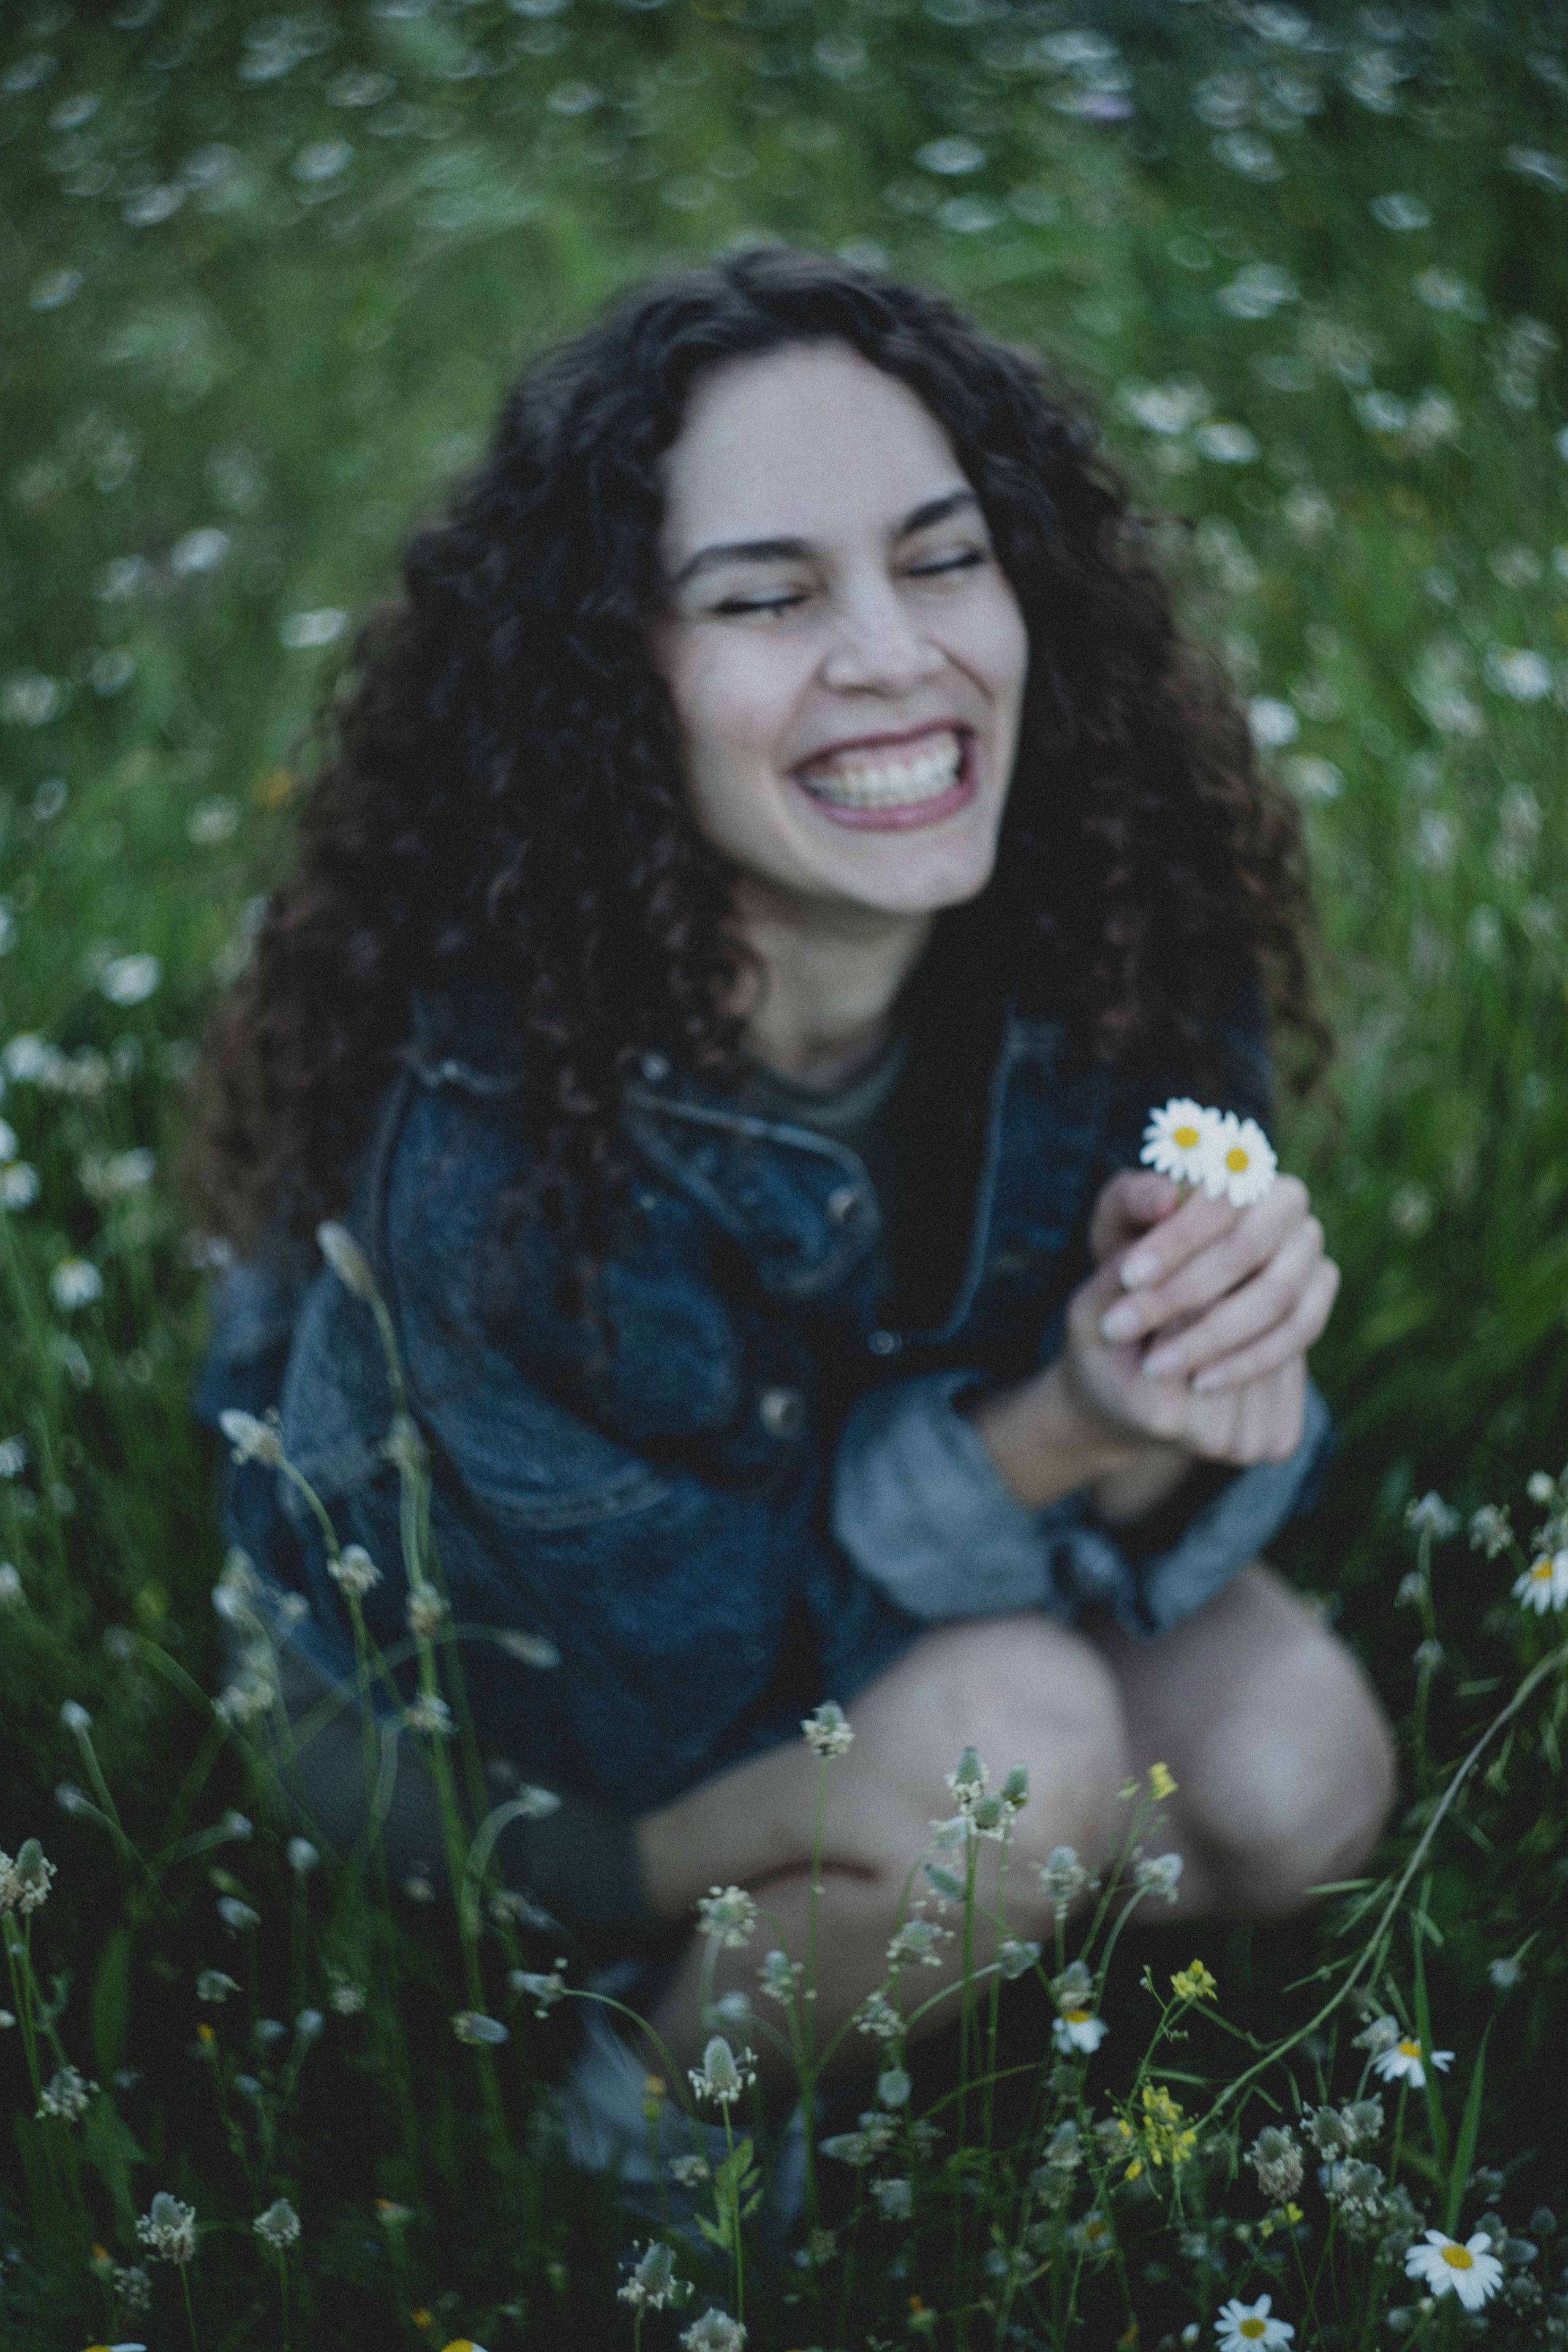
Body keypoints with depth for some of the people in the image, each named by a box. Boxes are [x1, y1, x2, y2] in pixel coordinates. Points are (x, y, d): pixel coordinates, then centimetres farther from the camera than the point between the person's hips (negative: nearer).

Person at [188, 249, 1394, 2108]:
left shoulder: (1111, 939, -23)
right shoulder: (487, 1145, -37)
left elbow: (1143, 1509, -12)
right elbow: (677, 1685, -25)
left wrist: (1209, 1374, -35)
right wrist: (1050, 1435, -37)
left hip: (889, 1510, 5)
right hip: (500, 1693, -5)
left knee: (1298, 1781, -15)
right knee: (1010, 1742, -29)